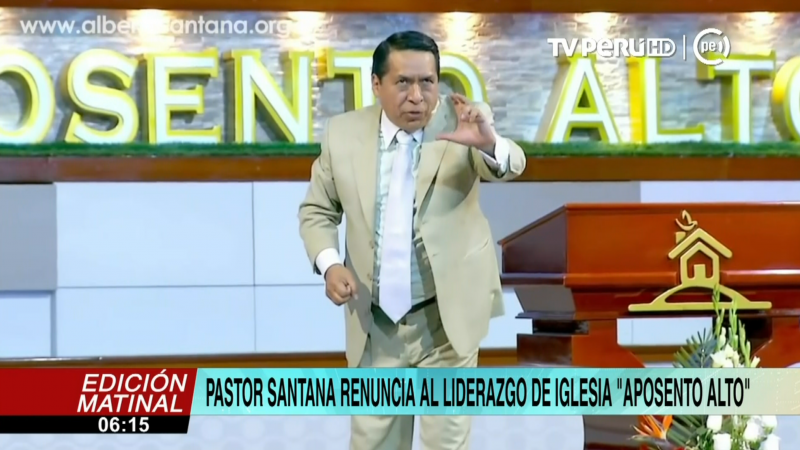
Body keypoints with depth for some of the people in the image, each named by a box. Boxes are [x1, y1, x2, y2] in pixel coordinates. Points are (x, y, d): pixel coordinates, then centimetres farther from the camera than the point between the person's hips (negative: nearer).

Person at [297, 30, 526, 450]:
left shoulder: (460, 123, -10)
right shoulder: (343, 133, -4)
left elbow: (510, 165, -28)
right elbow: (317, 210, 6)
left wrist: (489, 143, -51)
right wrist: (329, 264, -13)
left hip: (446, 318, -2)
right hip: (375, 323, 2)